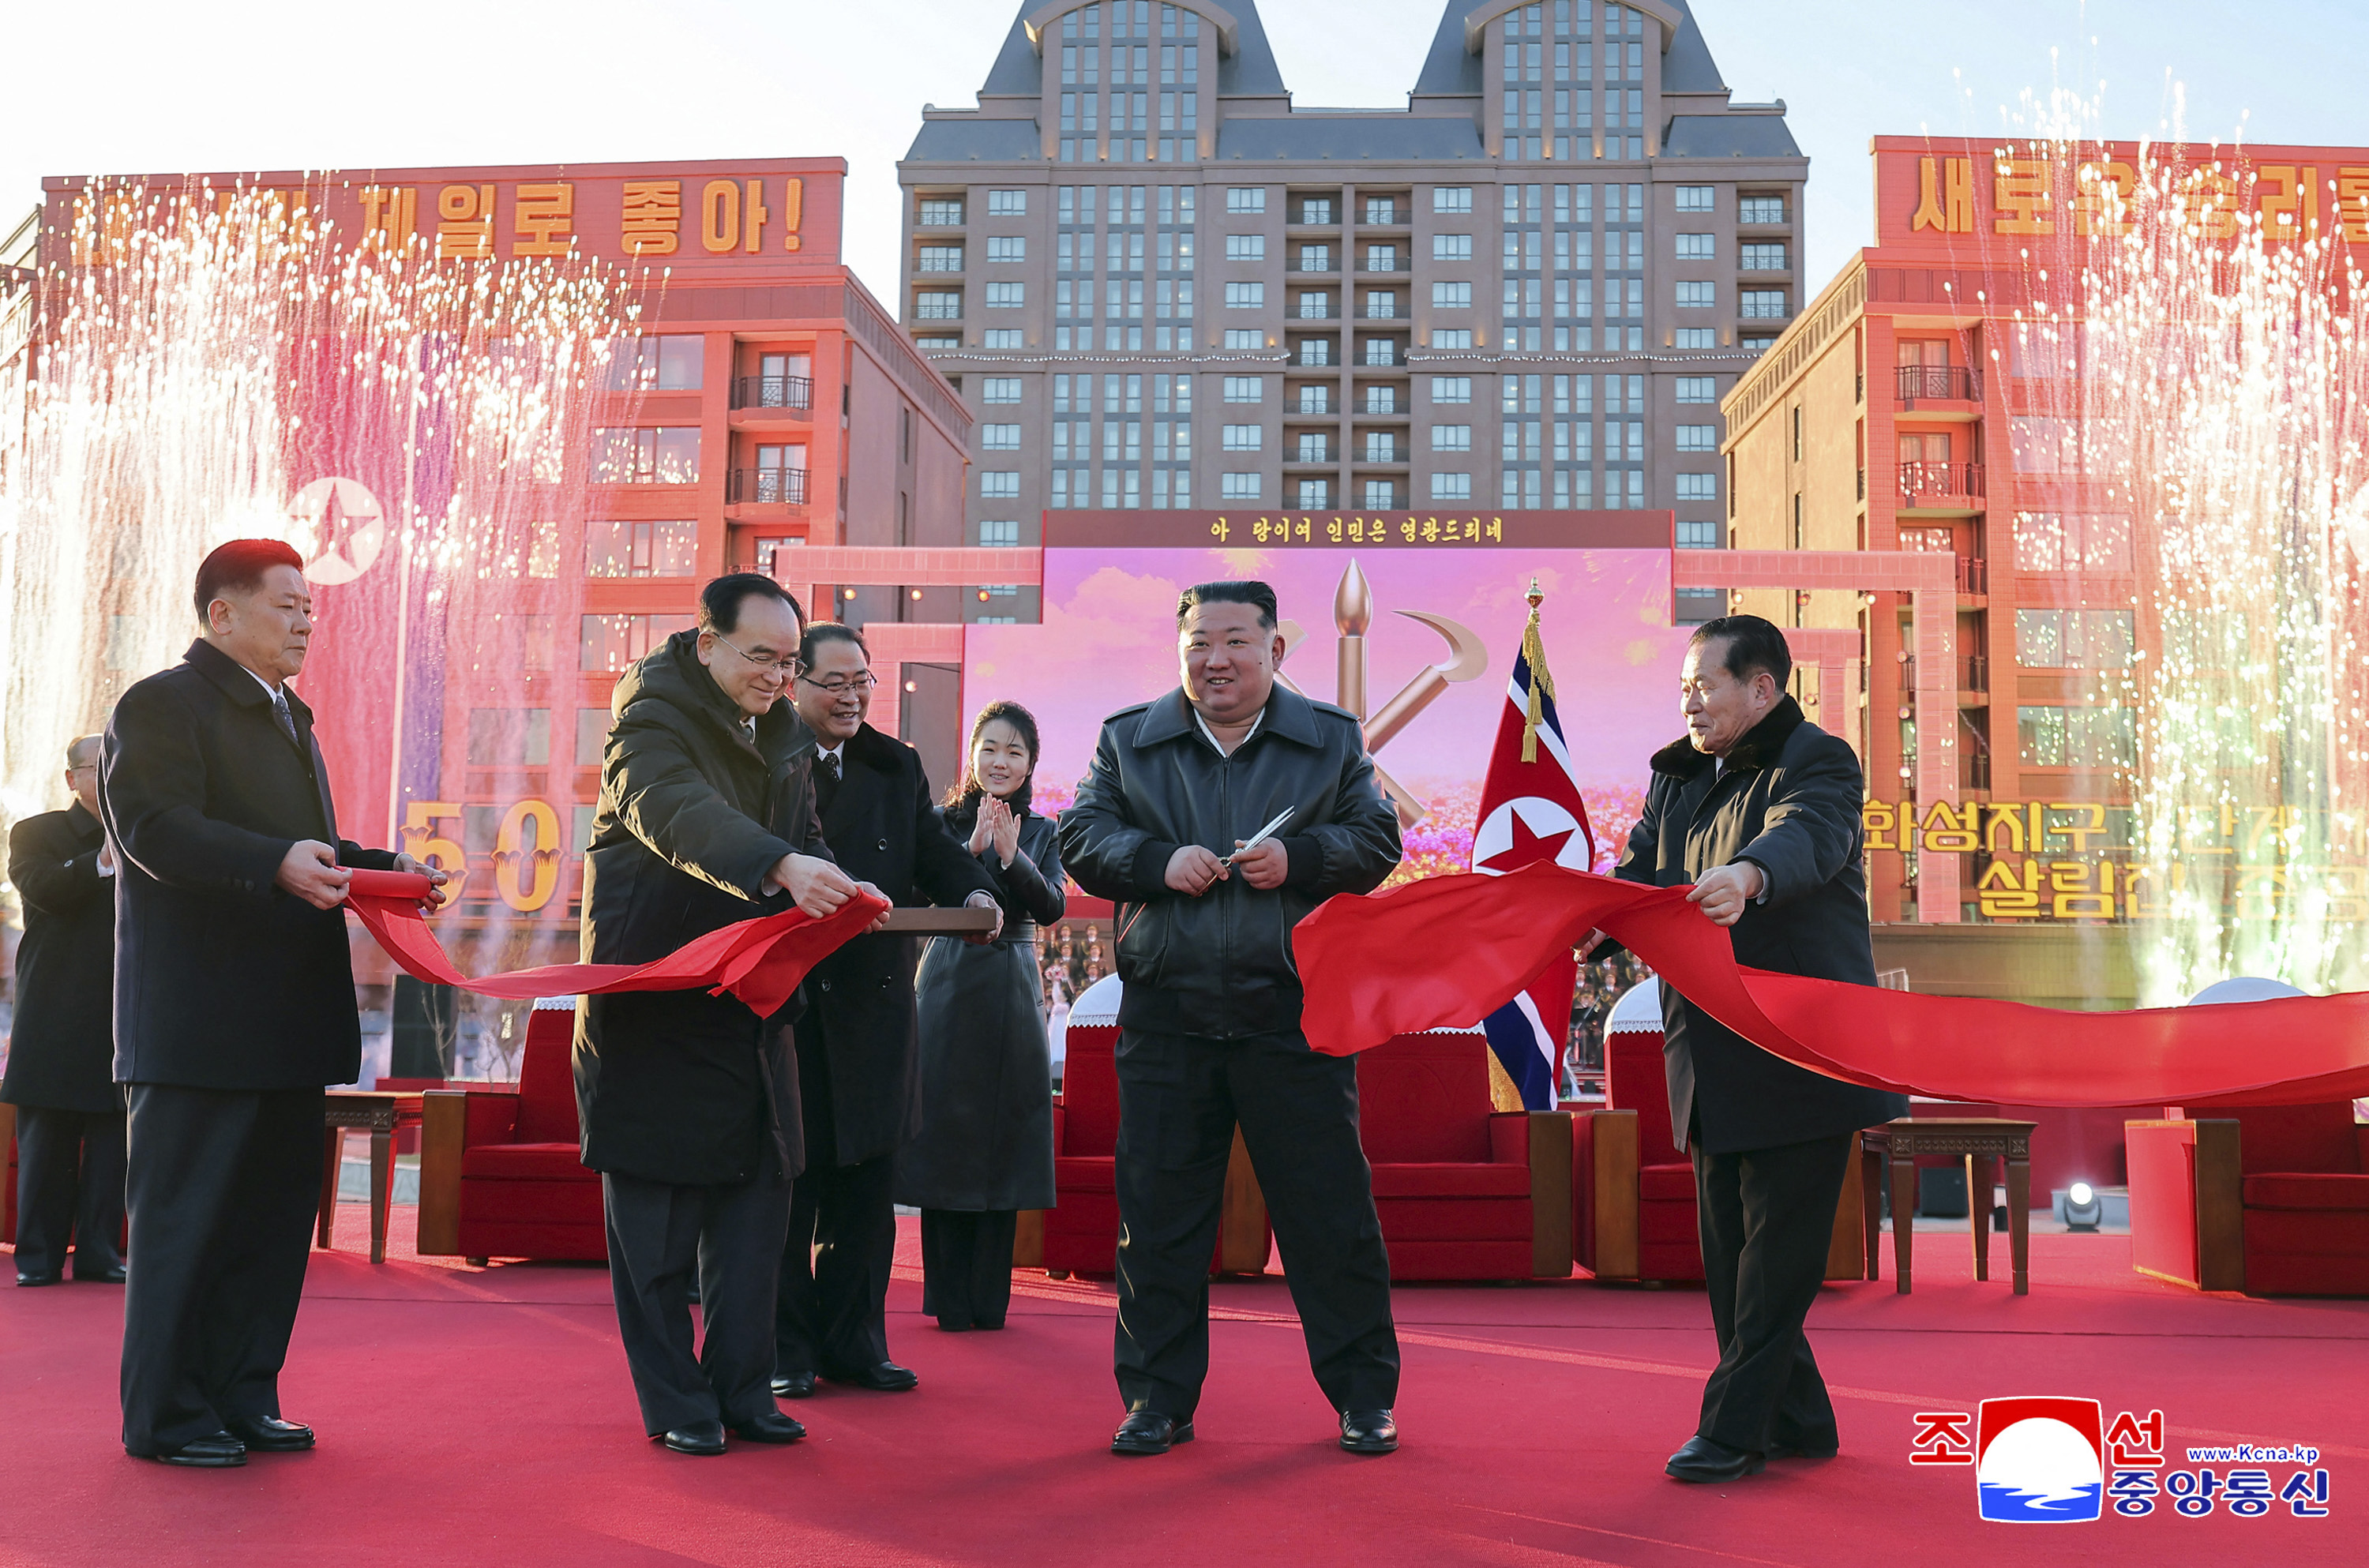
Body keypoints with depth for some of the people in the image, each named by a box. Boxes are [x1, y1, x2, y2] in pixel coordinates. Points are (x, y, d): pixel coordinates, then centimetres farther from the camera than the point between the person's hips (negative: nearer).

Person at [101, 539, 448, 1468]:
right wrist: (278, 863, -33)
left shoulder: (288, 718, 23)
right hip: (198, 1020, -9)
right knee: (182, 1215, -1)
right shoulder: (161, 705, -6)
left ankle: (241, 1398, 21)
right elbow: (154, 827, -20)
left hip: (287, 1018, 9)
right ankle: (164, 1416, 8)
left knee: (276, 1210, 11)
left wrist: (382, 868, 7)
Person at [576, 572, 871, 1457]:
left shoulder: (787, 735, 14)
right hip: (652, 1000, -7)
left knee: (756, 1194, 7)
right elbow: (676, 812, -29)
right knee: (657, 1208, 0)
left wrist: (830, 893, -6)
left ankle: (742, 1389, 17)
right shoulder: (652, 714, -10)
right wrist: (779, 867, -45)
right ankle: (675, 1404, 10)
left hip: (750, 1002, 7)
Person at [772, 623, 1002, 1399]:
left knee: (868, 1182, 10)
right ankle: (784, 1349, 14)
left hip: (873, 1006, 5)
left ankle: (854, 1342, 20)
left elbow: (935, 852, 8)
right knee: (787, 1179, 2)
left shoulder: (896, 767, 14)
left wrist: (975, 892, -13)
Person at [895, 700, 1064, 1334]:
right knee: (947, 1135, -2)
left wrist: (1011, 855, -20)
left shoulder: (1039, 832, 9)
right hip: (951, 989, -2)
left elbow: (1052, 907, -5)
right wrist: (973, 849, -23)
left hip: (1013, 993, 2)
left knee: (1003, 1139, 4)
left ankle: (989, 1297, 12)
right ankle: (949, 1298, 6)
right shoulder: (943, 822, 2)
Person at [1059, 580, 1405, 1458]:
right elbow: (1081, 840, 6)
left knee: (1330, 1212, 3)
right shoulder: (1128, 741, 11)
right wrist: (1159, 861, -12)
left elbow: (1377, 842, 5)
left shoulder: (1331, 740, 9)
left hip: (1294, 1015, -1)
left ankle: (1364, 1395, 16)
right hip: (1167, 1016, 1)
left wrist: (1299, 858, -13)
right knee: (1158, 1214, 5)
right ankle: (1158, 1399, 18)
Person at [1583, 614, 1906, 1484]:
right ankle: (1798, 1420, 22)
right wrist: (1593, 920, -18)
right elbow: (1643, 871, 5)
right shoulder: (1677, 777, 15)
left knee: (1777, 1244, -5)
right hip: (1713, 1055, 8)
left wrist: (1747, 875, -52)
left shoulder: (1817, 761, -8)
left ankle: (1733, 1427, 1)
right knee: (1729, 1247, 11)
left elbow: (1807, 835, -30)